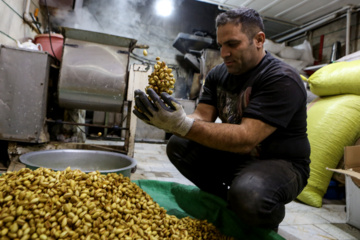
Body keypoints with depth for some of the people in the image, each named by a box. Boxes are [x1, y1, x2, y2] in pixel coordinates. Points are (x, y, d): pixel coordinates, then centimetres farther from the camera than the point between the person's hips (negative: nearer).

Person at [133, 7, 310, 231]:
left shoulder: (282, 79, -21)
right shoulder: (218, 74, 1)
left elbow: (246, 139, -32)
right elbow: (202, 118, -10)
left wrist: (183, 125, -42)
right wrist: (170, 121, -31)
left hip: (280, 162, -5)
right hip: (234, 154, 6)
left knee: (248, 194, -37)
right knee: (178, 146, -6)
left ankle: (268, 221, 3)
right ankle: (228, 202, 5)